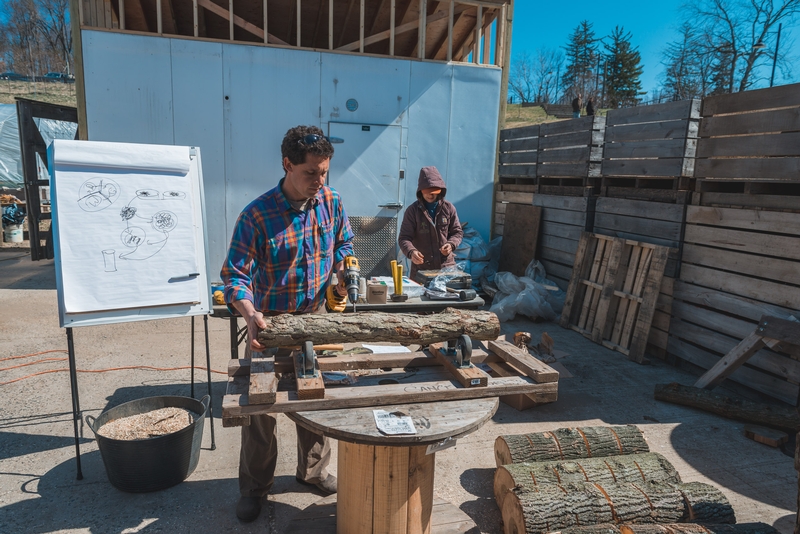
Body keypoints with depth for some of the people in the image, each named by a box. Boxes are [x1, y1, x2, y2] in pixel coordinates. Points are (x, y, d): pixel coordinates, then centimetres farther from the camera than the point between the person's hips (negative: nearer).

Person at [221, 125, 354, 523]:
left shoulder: (331, 202, -4)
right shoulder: (257, 215, -19)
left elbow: (343, 243, 13)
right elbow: (235, 274, -20)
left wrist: (342, 274, -5)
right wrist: (250, 314, -37)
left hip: (315, 317, 4)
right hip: (270, 323, -4)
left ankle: (313, 470, 39)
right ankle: (254, 487, 29)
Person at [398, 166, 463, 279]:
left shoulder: (449, 208, 4)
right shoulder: (412, 210, -3)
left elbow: (457, 232, 11)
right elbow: (404, 238, -7)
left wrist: (451, 244, -11)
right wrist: (411, 252, -28)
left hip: (447, 266, 2)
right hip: (421, 267, -2)